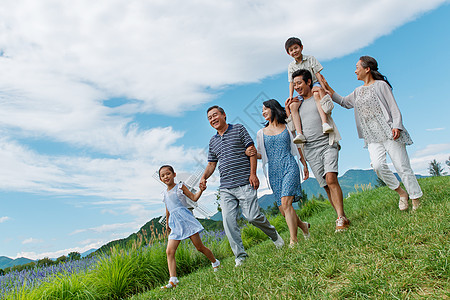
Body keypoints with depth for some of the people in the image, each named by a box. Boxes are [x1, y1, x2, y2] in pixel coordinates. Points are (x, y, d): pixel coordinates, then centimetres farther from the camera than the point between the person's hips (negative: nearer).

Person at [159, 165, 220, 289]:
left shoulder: (180, 187, 2)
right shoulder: (165, 193, 17)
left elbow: (194, 198, -2)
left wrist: (201, 189, -19)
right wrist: (167, 223, 37)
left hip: (184, 218, -5)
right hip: (175, 224, 5)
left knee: (199, 247, 1)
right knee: (169, 251, -9)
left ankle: (215, 263, 24)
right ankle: (173, 280, -8)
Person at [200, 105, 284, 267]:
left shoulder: (238, 129, 5)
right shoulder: (213, 141, 18)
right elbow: (211, 164, 22)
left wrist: (253, 173, -11)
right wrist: (204, 177, 2)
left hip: (244, 183, -5)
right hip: (225, 188, 5)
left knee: (253, 216, -10)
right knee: (228, 221, -6)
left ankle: (273, 235, 20)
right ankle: (240, 255, 5)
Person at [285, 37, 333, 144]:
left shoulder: (310, 59, 3)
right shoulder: (291, 66, 10)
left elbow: (318, 74, -3)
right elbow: (292, 82, 5)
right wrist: (291, 96, -9)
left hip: (314, 84, -3)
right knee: (293, 105, -26)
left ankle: (325, 123, -54)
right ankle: (300, 134, -34)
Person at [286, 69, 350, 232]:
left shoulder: (320, 95, 9)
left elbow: (328, 108, -12)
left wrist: (320, 91, -2)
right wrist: (288, 111, 10)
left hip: (327, 144, -4)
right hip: (310, 150, 4)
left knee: (331, 179, -22)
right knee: (326, 186, 2)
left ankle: (341, 218, -20)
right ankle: (343, 218, 10)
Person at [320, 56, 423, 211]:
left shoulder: (380, 85, 2)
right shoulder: (358, 91, 20)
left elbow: (393, 107, -3)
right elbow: (344, 102, 31)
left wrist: (396, 126, -16)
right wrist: (327, 88, 24)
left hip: (389, 132, -5)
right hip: (372, 138, 5)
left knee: (402, 166, -6)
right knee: (378, 165, -18)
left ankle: (416, 200, 6)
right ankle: (401, 192, 0)